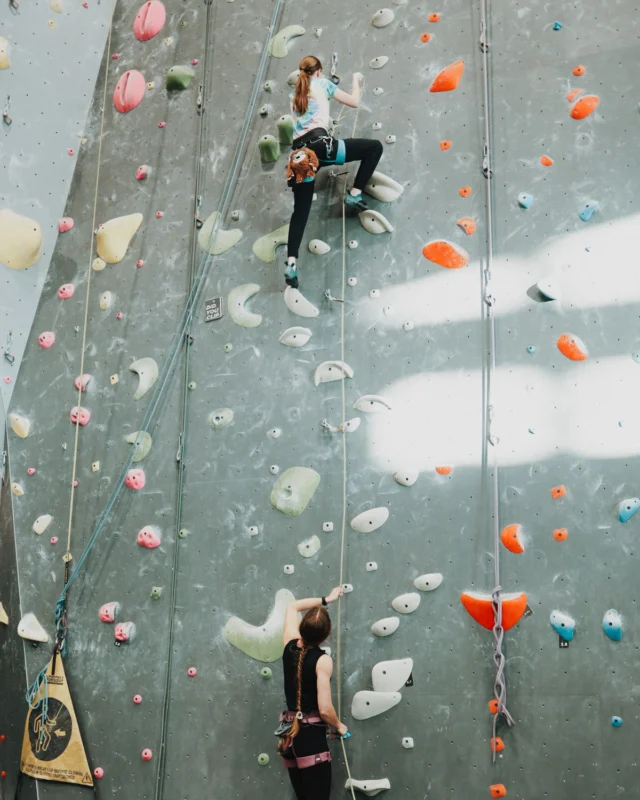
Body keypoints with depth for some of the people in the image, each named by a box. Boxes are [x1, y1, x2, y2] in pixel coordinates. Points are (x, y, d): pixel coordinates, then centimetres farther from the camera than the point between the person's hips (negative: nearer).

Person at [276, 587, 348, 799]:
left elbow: (293, 606, 19)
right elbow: (325, 709, -20)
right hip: (311, 736, -7)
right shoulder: (322, 660, -17)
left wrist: (325, 600, 23)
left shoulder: (290, 646, 1)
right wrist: (339, 727, -1)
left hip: (288, 735, 7)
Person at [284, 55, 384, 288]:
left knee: (300, 211, 7)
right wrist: (356, 80, 32)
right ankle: (354, 194, 5)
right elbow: (354, 102, 15)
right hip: (320, 143, -6)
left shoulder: (294, 93, 28)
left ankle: (291, 263, -5)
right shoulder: (322, 83, 13)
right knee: (374, 146, 7)